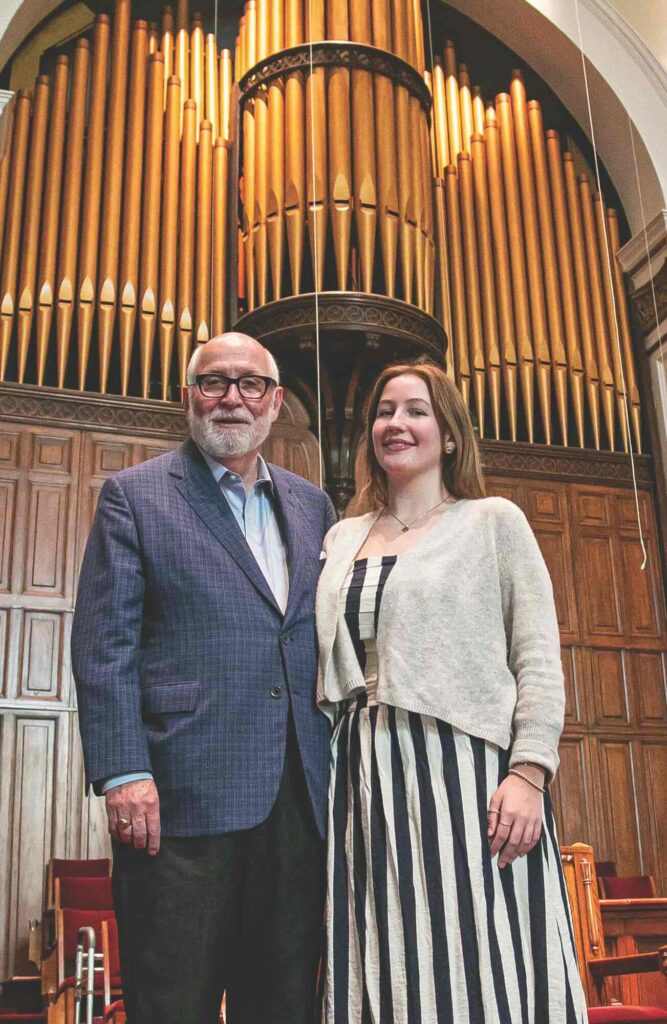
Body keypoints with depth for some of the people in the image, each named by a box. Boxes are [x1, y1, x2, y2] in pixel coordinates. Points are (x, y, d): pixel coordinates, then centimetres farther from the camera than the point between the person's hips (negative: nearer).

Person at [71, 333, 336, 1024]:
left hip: (299, 798, 5)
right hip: (182, 796, -4)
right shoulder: (135, 495, 4)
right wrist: (123, 773, -13)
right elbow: (103, 644, -3)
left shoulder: (312, 507, 17)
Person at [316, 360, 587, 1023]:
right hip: (367, 782, 4)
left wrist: (528, 773, -14)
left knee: (479, 971, -5)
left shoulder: (494, 521, 6)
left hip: (467, 770, -4)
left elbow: (538, 657, -2)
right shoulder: (343, 539, 17)